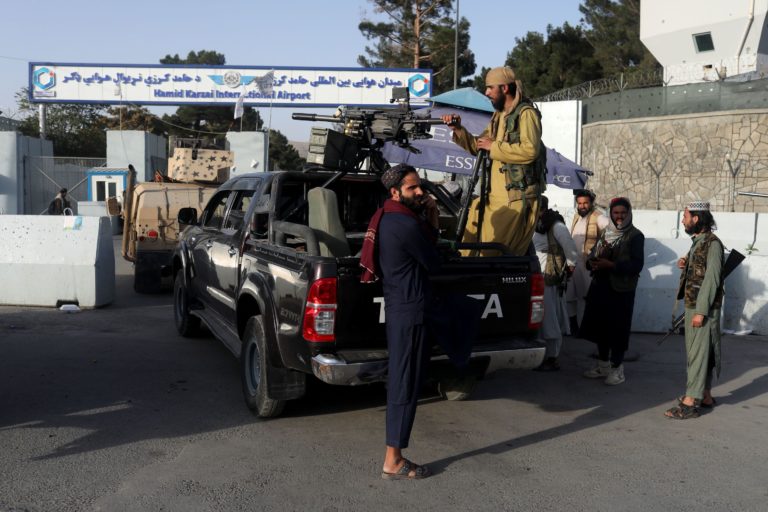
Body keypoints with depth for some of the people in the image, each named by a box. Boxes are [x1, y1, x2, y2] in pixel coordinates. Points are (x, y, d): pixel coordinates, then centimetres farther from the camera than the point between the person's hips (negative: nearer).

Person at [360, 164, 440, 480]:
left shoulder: (384, 218, 10)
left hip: (398, 307, 10)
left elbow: (424, 249, 16)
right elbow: (434, 264, -8)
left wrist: (431, 222, 2)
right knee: (404, 383, -4)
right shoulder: (406, 225, -20)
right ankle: (393, 461, 4)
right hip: (409, 311, -10)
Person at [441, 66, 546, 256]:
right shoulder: (499, 116, 18)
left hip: (517, 198, -9)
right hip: (495, 197, 9)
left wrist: (494, 146, -14)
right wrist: (458, 130, 5)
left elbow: (530, 150, -24)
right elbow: (478, 146, 22)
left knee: (491, 253, -9)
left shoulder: (526, 113, -10)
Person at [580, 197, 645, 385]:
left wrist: (611, 265, -21)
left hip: (621, 289, -5)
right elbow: (593, 254, 13)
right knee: (599, 325, 10)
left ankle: (617, 368, 11)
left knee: (618, 328, -1)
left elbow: (637, 265, -13)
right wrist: (592, 262, -10)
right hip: (600, 286, 6)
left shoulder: (635, 236, -5)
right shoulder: (606, 232, 12)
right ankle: (603, 364, 24)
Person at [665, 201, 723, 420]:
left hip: (704, 308, -9)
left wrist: (701, 311, -21)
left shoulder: (712, 243, -14)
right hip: (692, 305, 9)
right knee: (696, 351, 15)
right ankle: (705, 396, 25)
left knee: (698, 353, -7)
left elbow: (711, 279, -19)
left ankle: (690, 403, -5)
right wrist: (685, 265, 1)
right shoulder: (698, 242, 13)